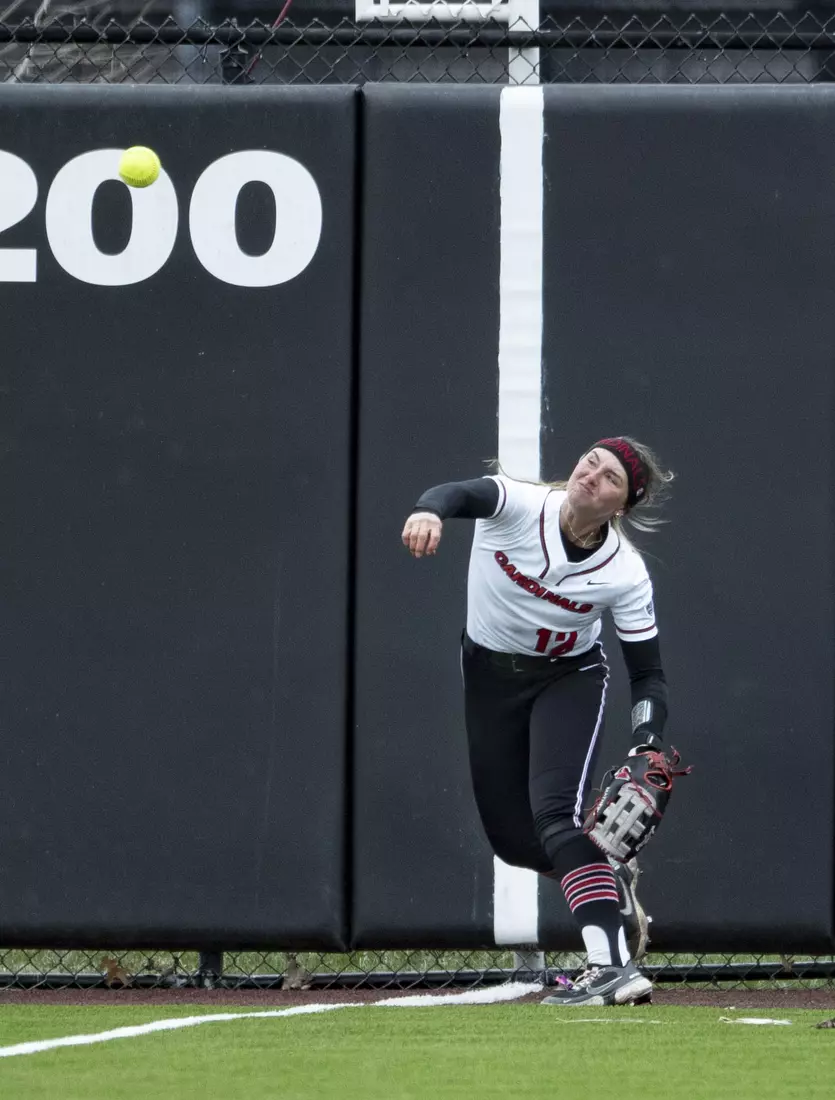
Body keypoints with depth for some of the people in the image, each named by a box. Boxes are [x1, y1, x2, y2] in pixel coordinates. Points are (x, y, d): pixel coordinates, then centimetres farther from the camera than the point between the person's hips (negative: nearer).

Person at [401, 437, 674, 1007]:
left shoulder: (626, 573, -21)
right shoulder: (522, 505, -24)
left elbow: (649, 674, -14)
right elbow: (464, 494, -46)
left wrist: (645, 748, -32)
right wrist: (431, 511, -70)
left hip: (570, 680, -3)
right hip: (491, 675, 3)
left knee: (556, 812, -25)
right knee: (511, 836, 8)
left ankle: (615, 967, -33)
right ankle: (610, 879, 38)